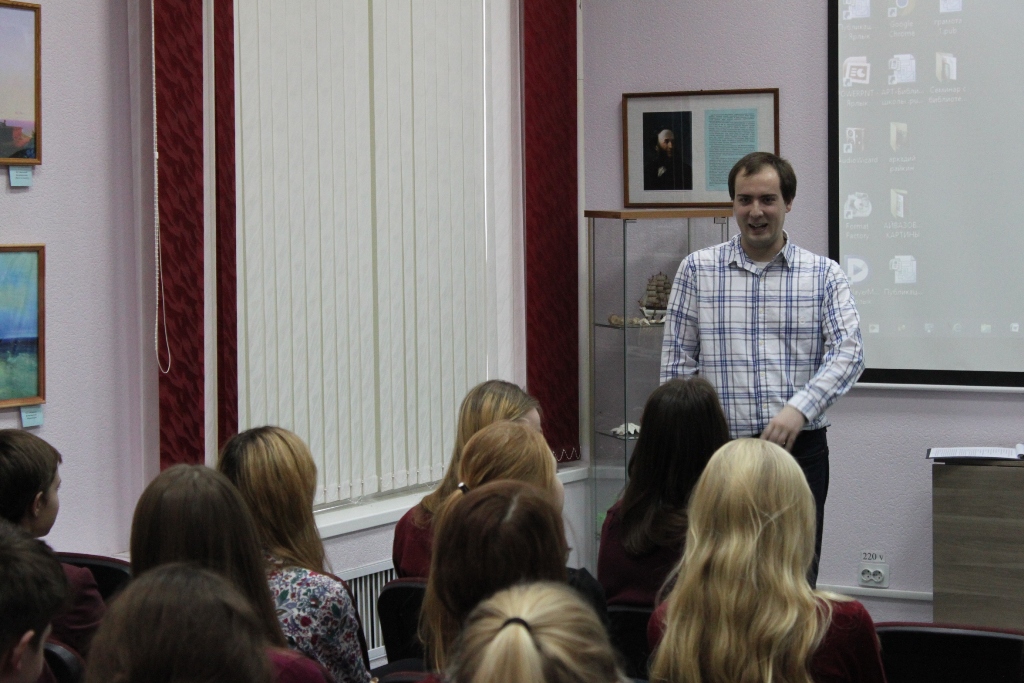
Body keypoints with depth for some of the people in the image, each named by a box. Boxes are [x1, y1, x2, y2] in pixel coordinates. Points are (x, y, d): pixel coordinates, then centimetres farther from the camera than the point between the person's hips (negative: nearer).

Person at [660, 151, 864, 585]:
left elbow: (848, 353, -7)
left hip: (800, 448, 0)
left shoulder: (824, 275, 4)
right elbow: (677, 362, 6)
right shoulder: (697, 270, 6)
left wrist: (800, 407, -22)